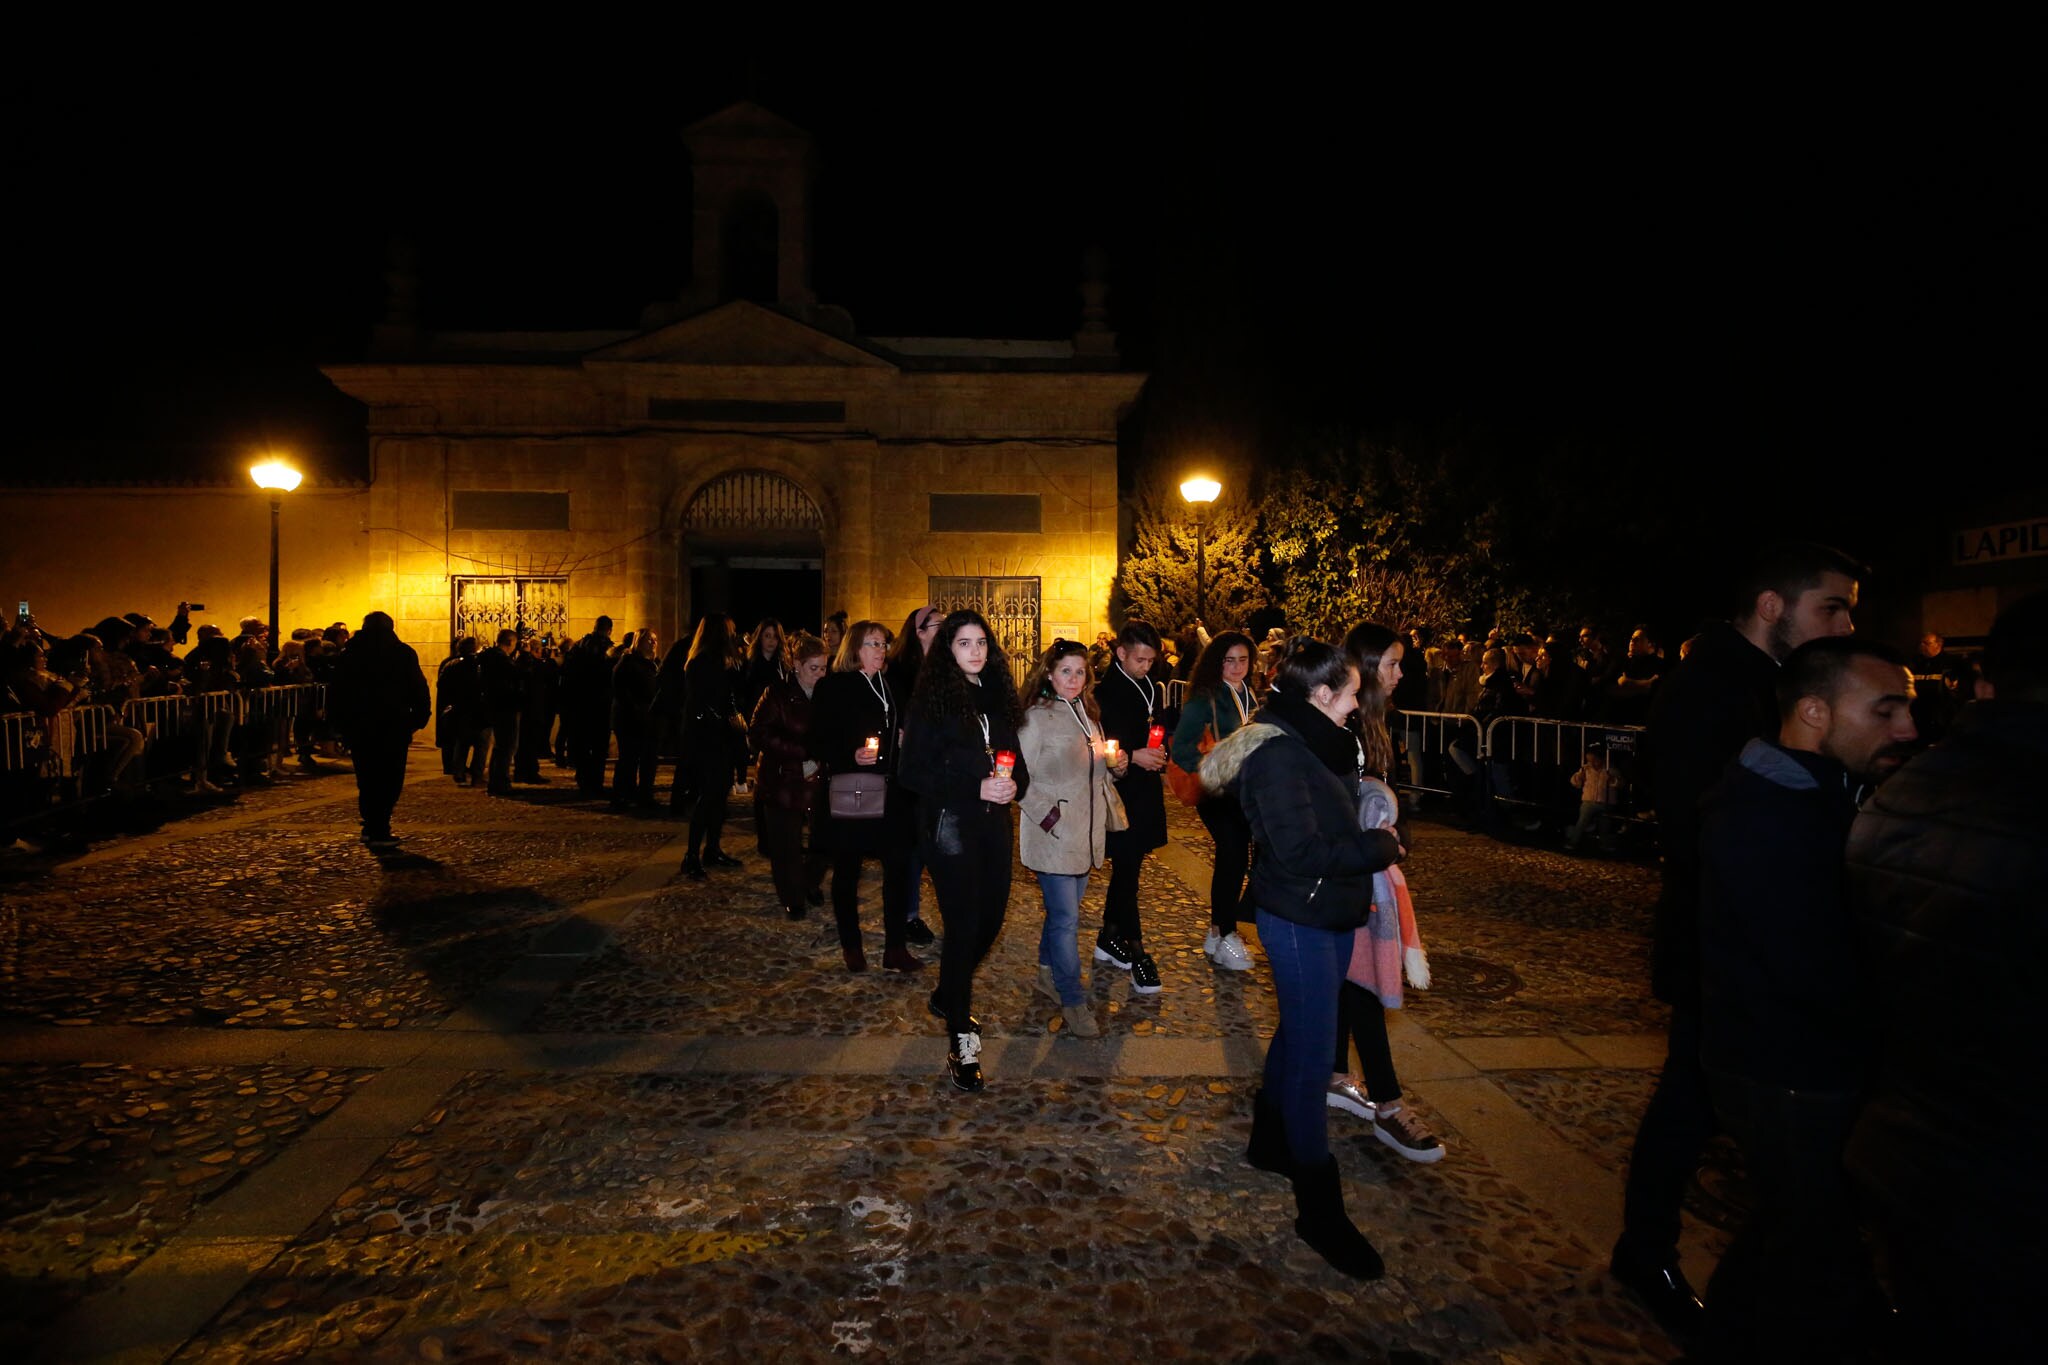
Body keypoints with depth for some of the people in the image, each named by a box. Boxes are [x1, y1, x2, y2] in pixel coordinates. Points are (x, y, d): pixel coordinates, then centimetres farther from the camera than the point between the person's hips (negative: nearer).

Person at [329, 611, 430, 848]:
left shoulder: (349, 653, 7)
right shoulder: (403, 653, -1)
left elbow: (336, 692, 8)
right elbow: (419, 689, -5)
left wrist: (340, 722, 12)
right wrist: (419, 718, 1)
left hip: (358, 727, 3)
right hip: (393, 726, -3)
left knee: (367, 777, 13)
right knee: (389, 779, -1)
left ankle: (371, 827, 16)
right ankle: (379, 831, -7)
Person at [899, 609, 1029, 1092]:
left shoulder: (998, 696, 10)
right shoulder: (932, 700, -7)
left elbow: (1016, 759, 15)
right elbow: (912, 772, -11)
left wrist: (1015, 783, -8)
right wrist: (976, 787, -19)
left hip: (993, 823, 6)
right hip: (949, 823, -6)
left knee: (990, 919, 10)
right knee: (964, 925, -3)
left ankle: (947, 996, 36)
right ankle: (961, 1039, 10)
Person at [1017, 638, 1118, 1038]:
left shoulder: (1087, 713, 12)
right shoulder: (1036, 717, -12)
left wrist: (1115, 763, 2)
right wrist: (1049, 816, -19)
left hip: (1085, 832, 7)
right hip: (1053, 834, -7)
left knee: (1064, 910, 17)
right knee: (1067, 918, -4)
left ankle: (1049, 974, 35)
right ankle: (1072, 1001, 8)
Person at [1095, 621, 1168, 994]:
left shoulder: (1154, 689, 11)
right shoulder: (1105, 691, -11)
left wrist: (1159, 756, 0)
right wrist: (1133, 756, -20)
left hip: (1146, 792, 7)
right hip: (1120, 792, -7)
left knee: (1126, 867, 15)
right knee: (1126, 869, -3)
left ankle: (1109, 939, 27)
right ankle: (1136, 951, 3)